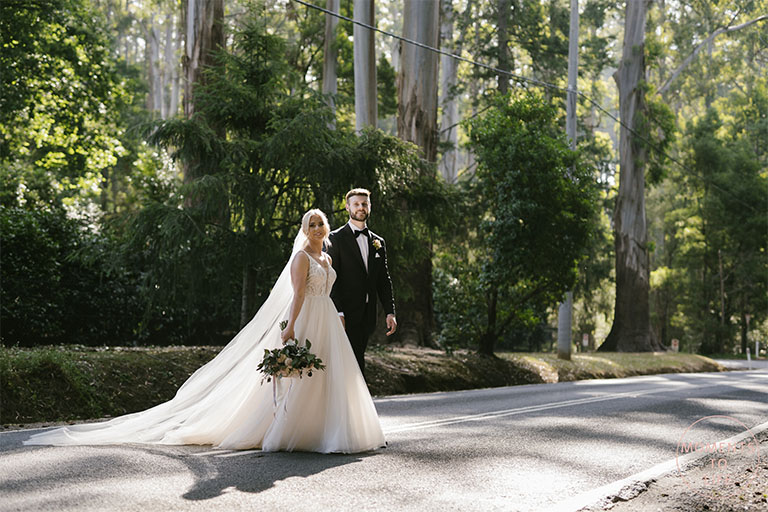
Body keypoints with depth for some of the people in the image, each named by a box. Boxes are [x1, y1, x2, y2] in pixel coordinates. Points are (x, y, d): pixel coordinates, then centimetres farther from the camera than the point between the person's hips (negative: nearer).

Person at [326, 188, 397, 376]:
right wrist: (338, 313, -17)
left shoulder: (378, 242, 16)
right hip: (346, 315, -5)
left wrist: (390, 312, 5)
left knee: (356, 362, 8)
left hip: (366, 317, 6)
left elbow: (384, 281, 15)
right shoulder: (336, 238, -2)